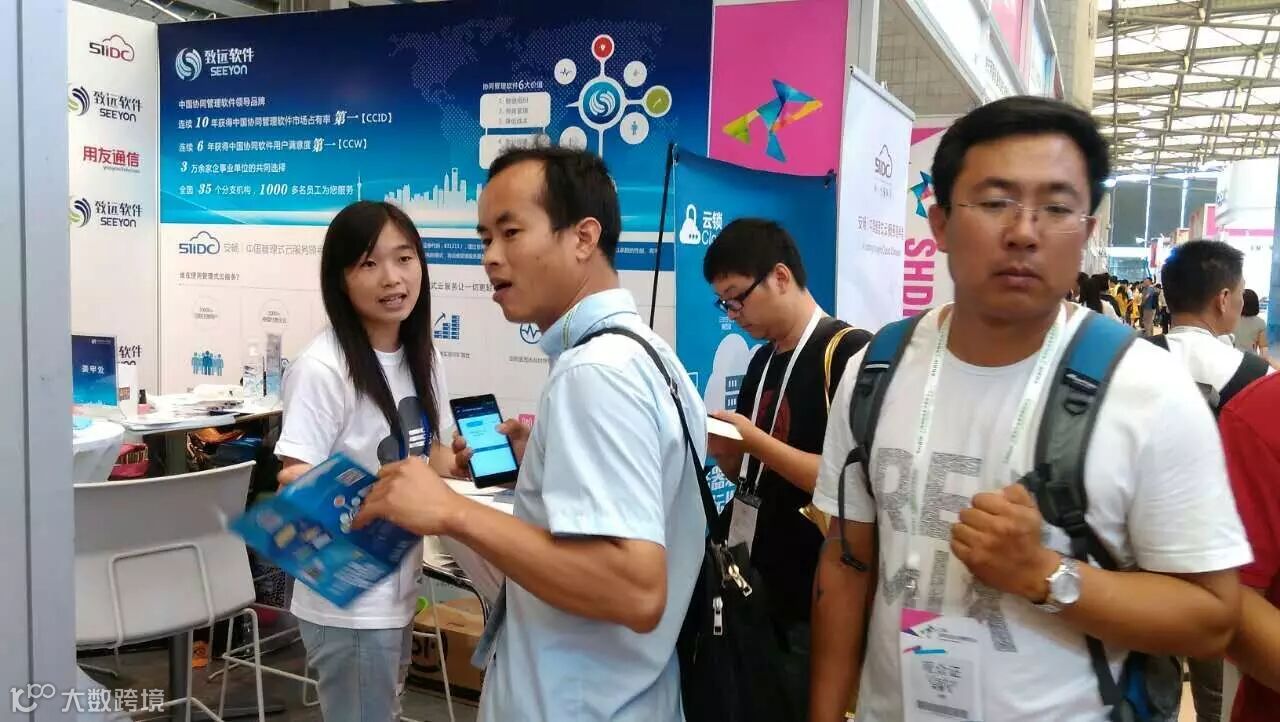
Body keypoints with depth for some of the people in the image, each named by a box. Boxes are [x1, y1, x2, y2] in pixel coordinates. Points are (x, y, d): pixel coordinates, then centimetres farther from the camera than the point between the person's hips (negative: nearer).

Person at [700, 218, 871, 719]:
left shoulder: (851, 353, -15)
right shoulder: (761, 361, 10)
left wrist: (756, 441, -21)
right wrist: (720, 446, -4)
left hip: (813, 601, -8)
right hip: (757, 586, 8)